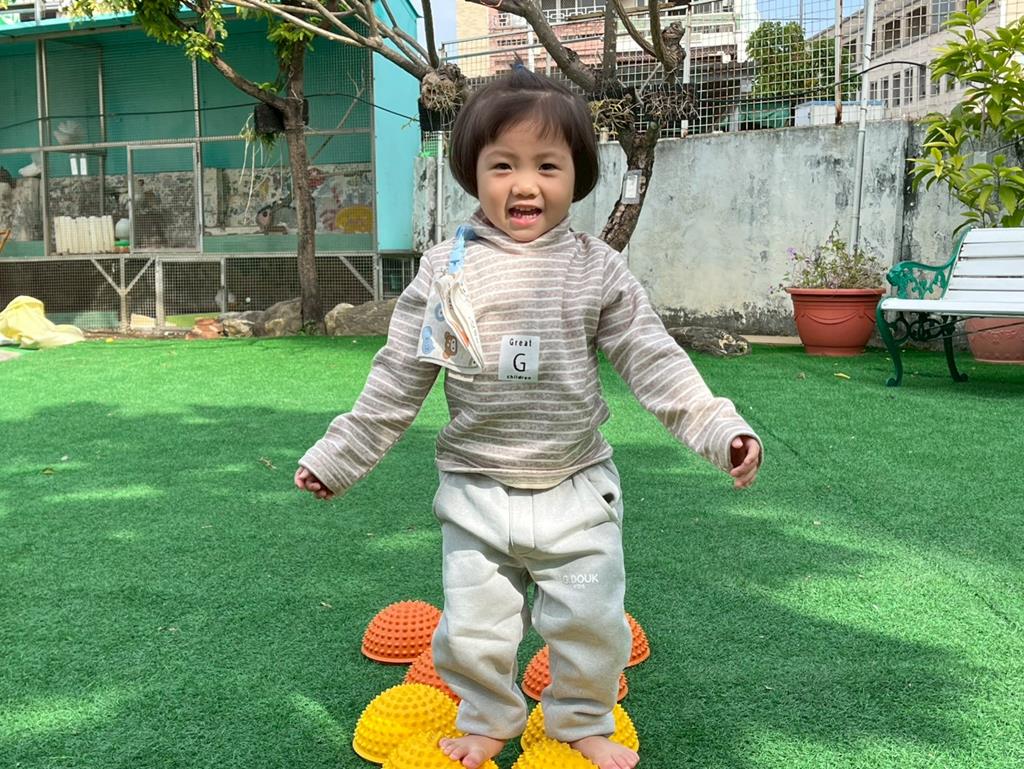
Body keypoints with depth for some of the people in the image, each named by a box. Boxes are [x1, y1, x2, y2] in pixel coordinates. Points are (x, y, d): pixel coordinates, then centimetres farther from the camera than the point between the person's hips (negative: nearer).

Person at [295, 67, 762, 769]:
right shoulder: (447, 269, -5)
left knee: (592, 620, 9)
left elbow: (655, 361, -4)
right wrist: (339, 456, 3)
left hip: (577, 488, 0)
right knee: (472, 628, 10)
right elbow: (398, 379, 1)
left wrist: (722, 430, -13)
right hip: (477, 491, 0)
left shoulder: (597, 269, -4)